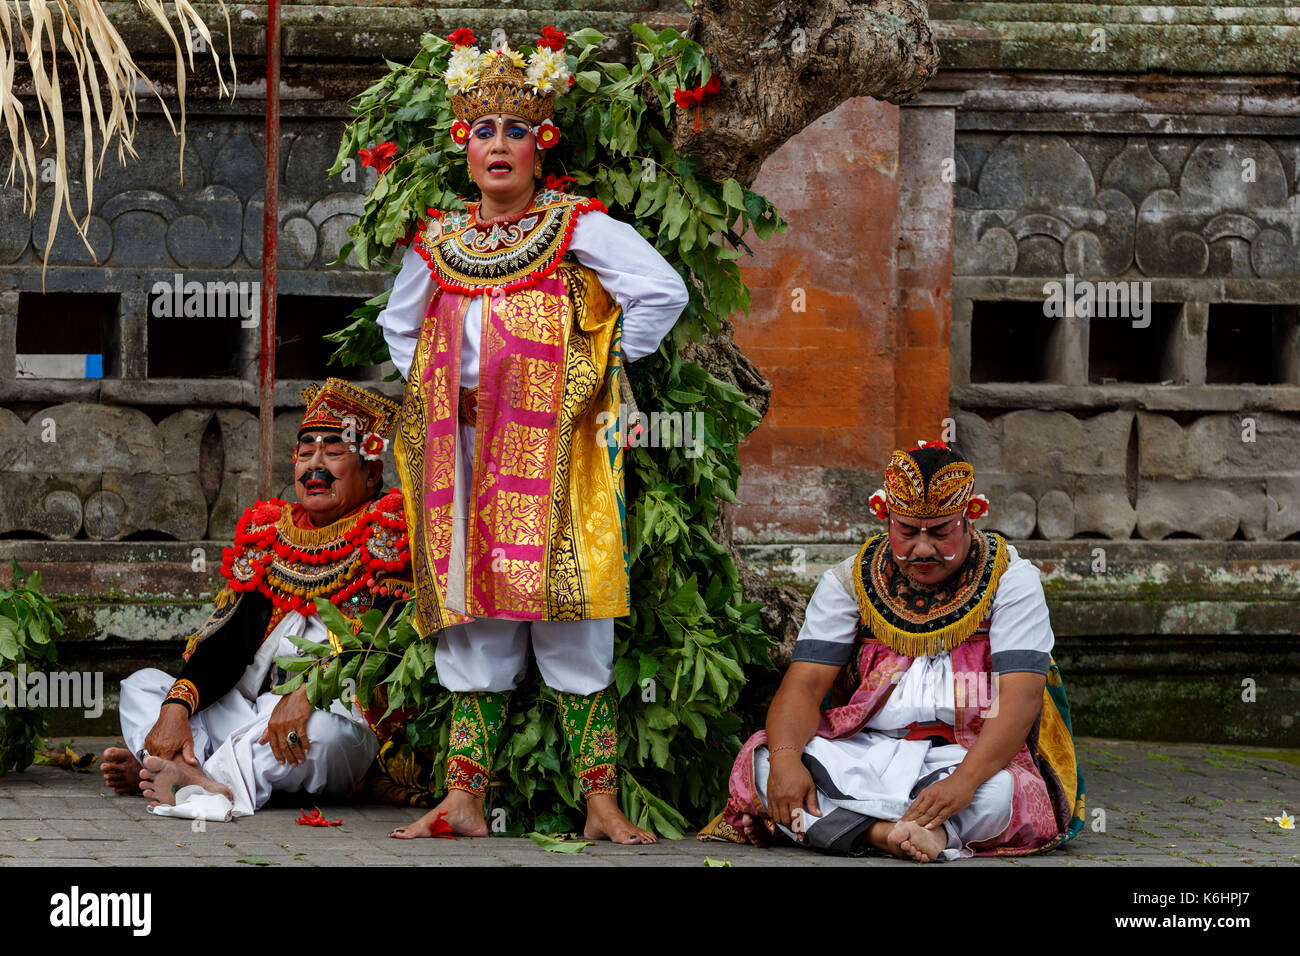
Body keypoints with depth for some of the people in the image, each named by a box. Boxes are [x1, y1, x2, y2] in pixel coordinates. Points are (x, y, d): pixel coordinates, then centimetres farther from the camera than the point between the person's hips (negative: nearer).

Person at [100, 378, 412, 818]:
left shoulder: (387, 537, 2)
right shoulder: (267, 535, 18)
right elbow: (226, 640, 7)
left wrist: (308, 693, -28)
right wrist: (177, 706, -12)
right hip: (248, 713, 6)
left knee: (328, 728, -38)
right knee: (142, 685, -4)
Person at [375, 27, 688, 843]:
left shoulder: (580, 231, 0)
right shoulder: (438, 243, 14)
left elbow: (664, 293, -7)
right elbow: (400, 325, 31)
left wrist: (603, 369, -4)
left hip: (553, 452, -4)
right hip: (464, 457, 4)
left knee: (573, 635, -8)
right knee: (474, 631, 4)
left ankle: (602, 804, -7)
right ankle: (464, 800, 5)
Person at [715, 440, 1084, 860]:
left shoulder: (1012, 581, -3)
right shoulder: (848, 582, 5)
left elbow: (1021, 697, -15)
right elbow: (805, 683, -2)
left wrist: (964, 779, -33)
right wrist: (785, 758, -26)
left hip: (972, 756, -3)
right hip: (864, 752, 3)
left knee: (999, 791, -38)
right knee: (761, 759, -25)